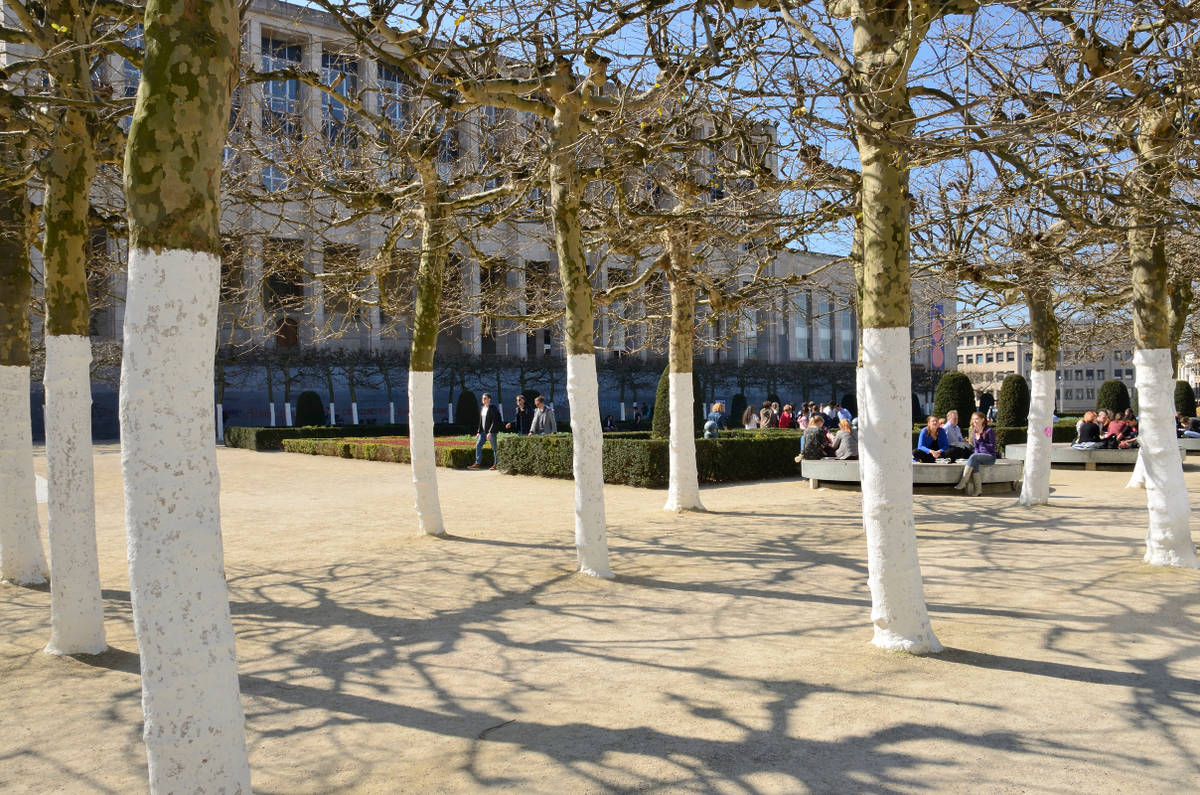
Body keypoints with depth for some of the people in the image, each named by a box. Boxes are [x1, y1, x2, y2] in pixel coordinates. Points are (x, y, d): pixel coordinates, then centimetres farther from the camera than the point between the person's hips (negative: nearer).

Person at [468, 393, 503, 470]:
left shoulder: (493, 409, -12)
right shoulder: (482, 409, 13)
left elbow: (494, 422, -17)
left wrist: (490, 432, -22)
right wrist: (478, 432, 13)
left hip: (491, 431, -8)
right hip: (483, 431, 8)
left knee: (494, 448, 0)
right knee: (478, 445, 0)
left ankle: (496, 464, 9)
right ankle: (477, 463, 2)